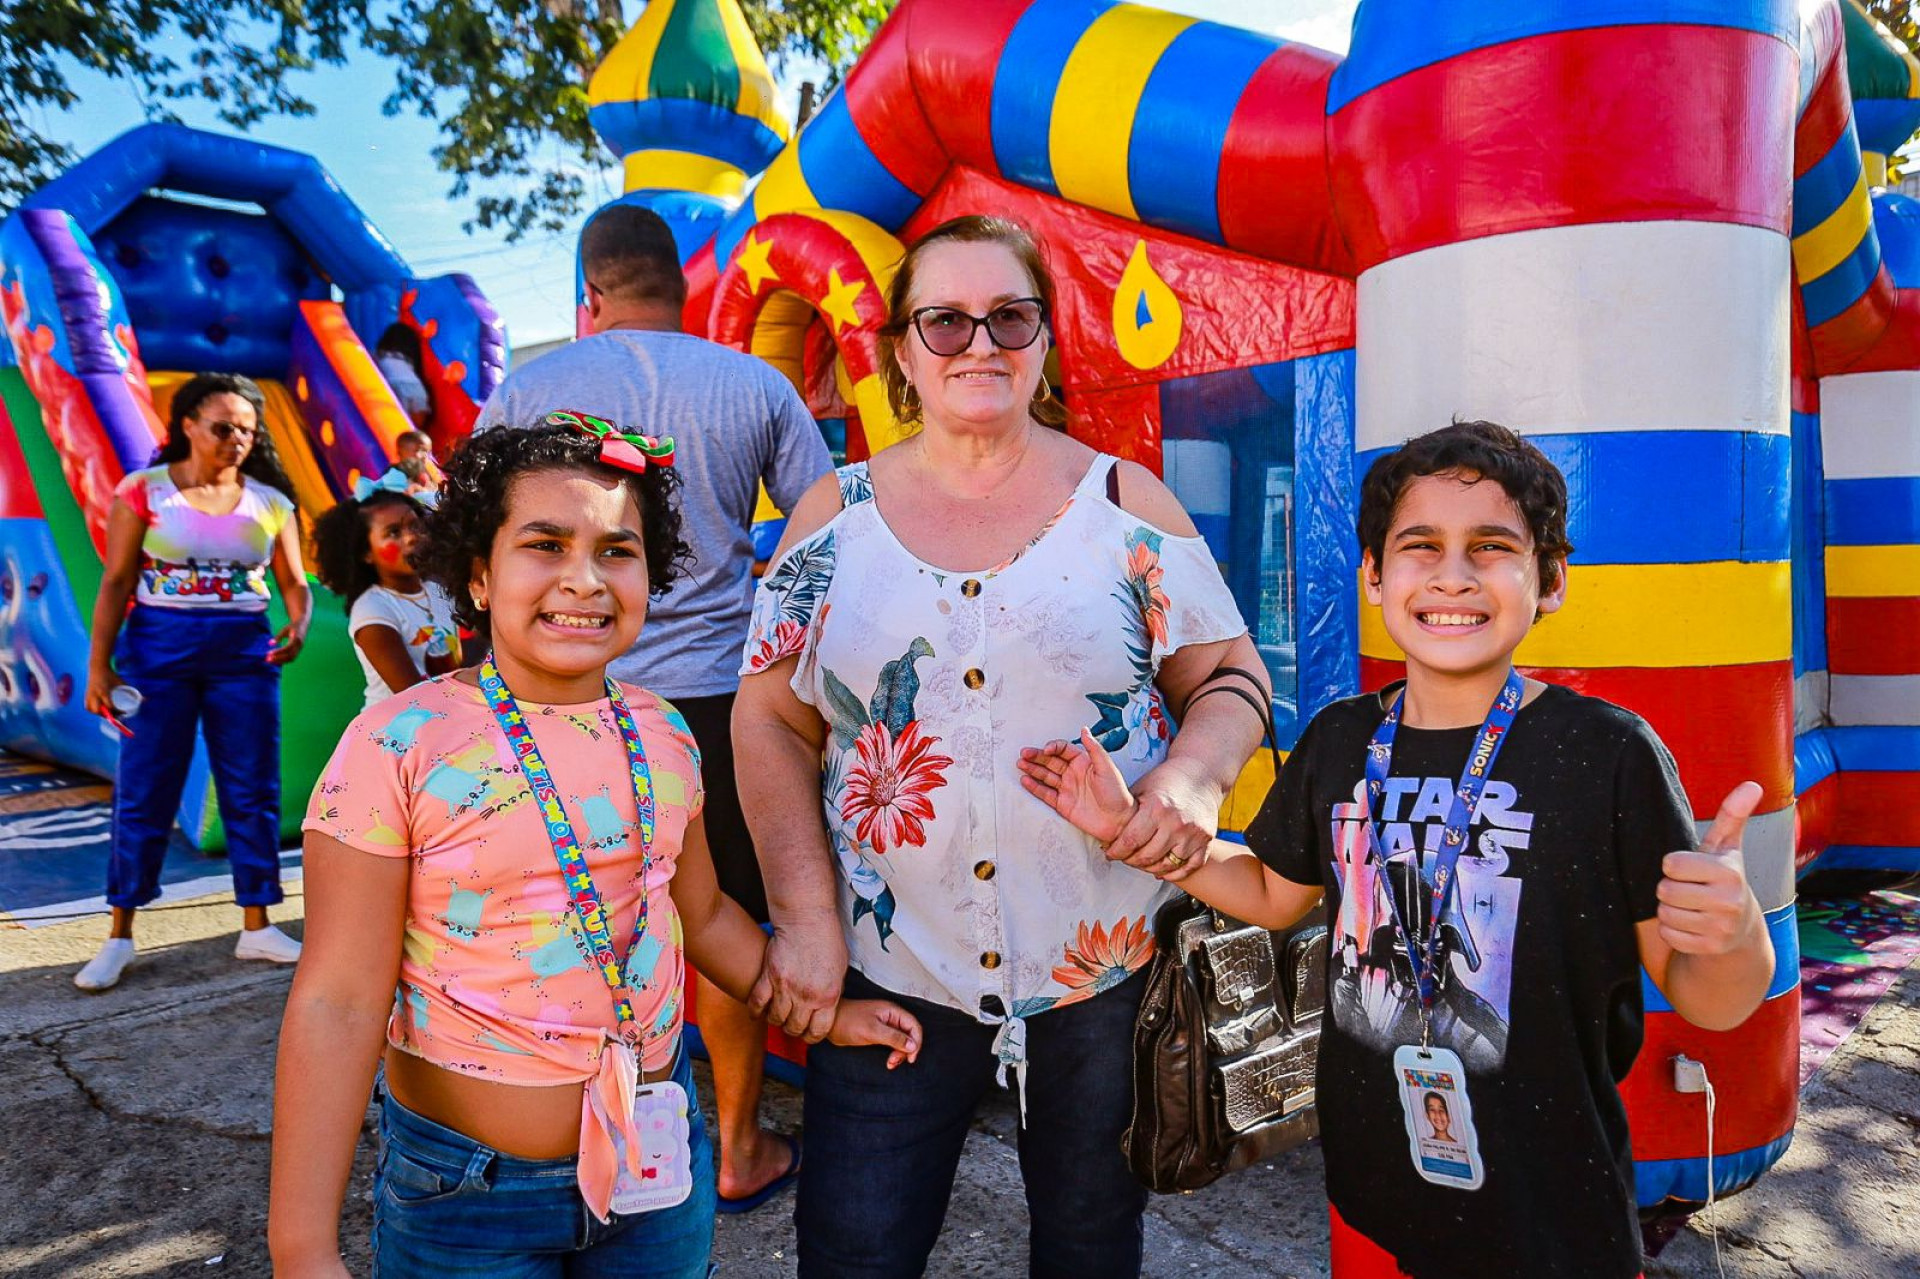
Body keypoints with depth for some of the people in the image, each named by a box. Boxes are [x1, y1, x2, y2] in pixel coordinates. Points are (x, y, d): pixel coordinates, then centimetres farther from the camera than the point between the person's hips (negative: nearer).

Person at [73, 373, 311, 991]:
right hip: (159, 649, -2)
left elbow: (294, 581, 5)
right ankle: (120, 935, 17)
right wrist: (99, 665, -8)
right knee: (143, 791, 3)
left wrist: (298, 626, -17)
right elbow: (115, 583, -2)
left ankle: (256, 927, 17)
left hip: (245, 652, 2)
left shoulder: (270, 501, 4)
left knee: (252, 790, 5)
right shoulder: (144, 490, -1)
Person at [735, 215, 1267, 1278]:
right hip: (886, 966, 1)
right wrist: (807, 916, -8)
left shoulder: (1125, 500, 1)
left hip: (1107, 960, 0)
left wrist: (1195, 771, -19)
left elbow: (1230, 674, 3)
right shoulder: (836, 514, 2)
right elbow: (772, 721, 1)